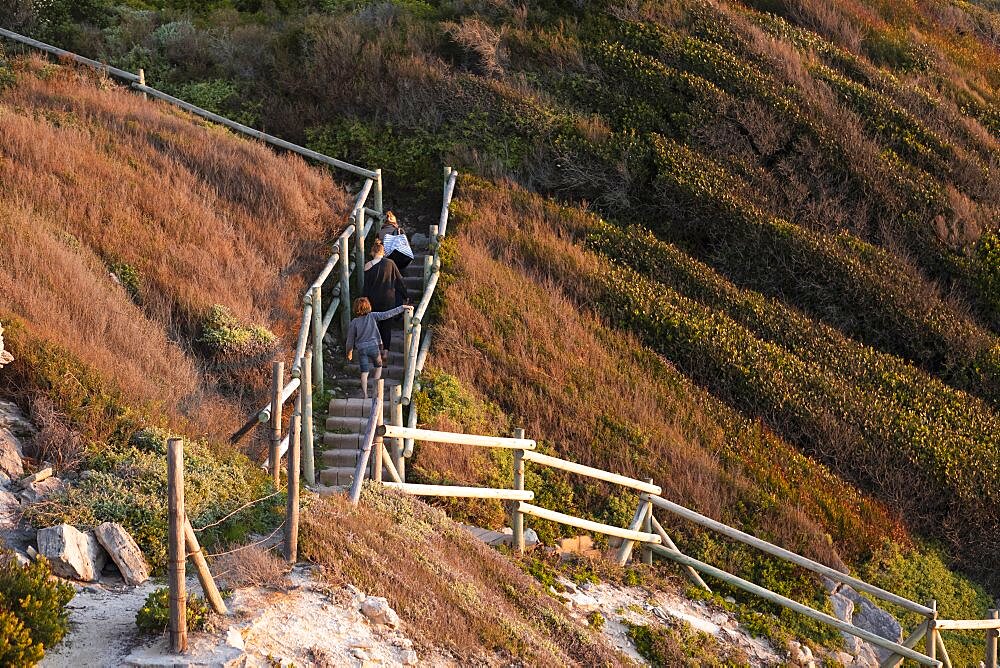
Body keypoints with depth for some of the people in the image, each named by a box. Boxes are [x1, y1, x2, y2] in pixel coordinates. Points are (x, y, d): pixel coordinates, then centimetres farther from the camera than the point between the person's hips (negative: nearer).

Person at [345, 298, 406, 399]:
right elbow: (387, 314, -12)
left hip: (362, 349, 0)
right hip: (374, 346, 0)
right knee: (378, 367, 21)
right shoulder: (372, 316, -8)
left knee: (364, 372, 6)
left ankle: (365, 394, 2)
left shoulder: (354, 322, -5)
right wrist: (402, 308, -8)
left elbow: (350, 339, 2)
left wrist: (349, 352, 17)